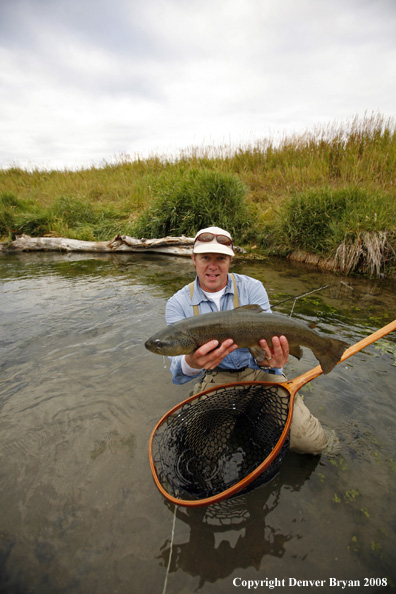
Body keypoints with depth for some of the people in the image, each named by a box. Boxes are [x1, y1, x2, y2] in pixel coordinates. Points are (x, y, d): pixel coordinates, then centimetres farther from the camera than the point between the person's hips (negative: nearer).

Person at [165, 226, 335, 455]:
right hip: (215, 377, 1)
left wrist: (268, 359, -42)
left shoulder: (252, 288, -9)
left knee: (313, 442, -12)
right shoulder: (178, 304, -11)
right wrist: (191, 363, -46)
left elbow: (266, 338, -16)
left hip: (257, 371, 0)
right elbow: (178, 371, -20)